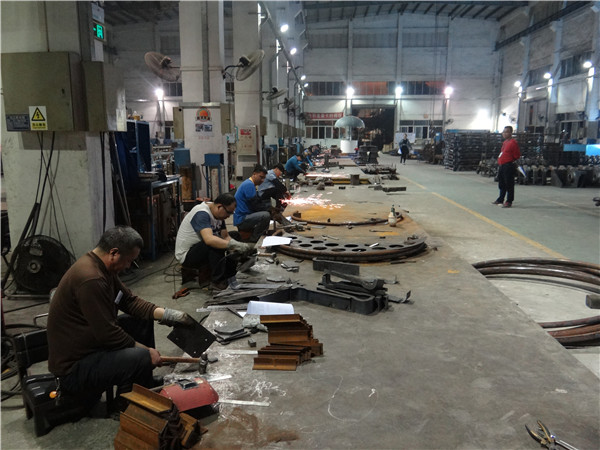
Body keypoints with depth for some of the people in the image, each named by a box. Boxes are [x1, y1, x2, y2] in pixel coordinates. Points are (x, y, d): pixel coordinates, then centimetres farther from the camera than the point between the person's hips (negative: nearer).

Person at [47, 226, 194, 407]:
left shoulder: (102, 268, 3)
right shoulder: (91, 279, -29)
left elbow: (129, 301, 10)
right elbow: (107, 333, -26)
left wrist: (168, 314, 0)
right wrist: (147, 350, -15)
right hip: (72, 367, -11)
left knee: (142, 320, 13)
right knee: (142, 358, -28)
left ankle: (148, 386, 23)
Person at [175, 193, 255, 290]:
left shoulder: (218, 214, 2)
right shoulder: (202, 214, -27)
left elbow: (226, 237, 2)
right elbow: (209, 239, -42)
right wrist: (236, 245, -48)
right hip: (186, 255, -8)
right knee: (215, 243, -34)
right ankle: (218, 282, -24)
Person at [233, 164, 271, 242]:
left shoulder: (250, 184, 19)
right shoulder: (249, 185, -14)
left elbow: (259, 202, 16)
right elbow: (255, 206, -18)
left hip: (244, 217, 11)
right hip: (241, 220, -11)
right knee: (266, 215, -29)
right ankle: (253, 241, -14)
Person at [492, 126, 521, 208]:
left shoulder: (513, 143, -12)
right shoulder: (504, 142, 16)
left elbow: (517, 155, -12)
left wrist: (511, 162, -2)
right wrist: (500, 163, 16)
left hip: (508, 166, -10)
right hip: (501, 166, 10)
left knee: (509, 184, -3)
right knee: (501, 184, 18)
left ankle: (509, 201, 2)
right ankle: (500, 199, 30)